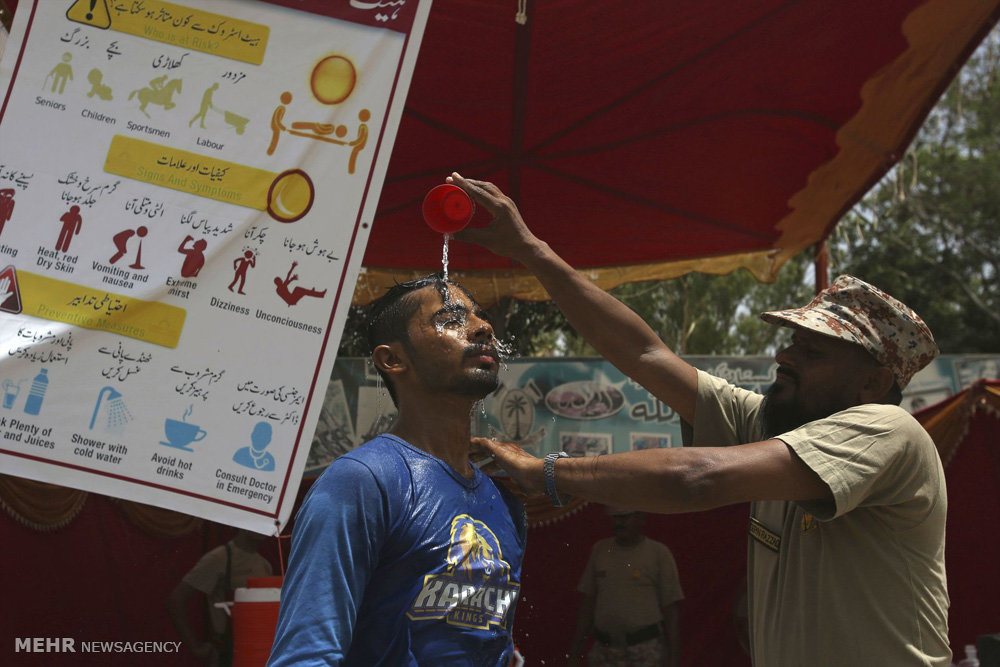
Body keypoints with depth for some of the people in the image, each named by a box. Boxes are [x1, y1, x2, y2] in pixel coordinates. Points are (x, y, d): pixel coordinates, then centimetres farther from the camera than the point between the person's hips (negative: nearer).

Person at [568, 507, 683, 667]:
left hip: (646, 654, -4)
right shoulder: (600, 550, 6)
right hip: (606, 651, 4)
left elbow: (670, 611, -5)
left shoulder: (660, 554, -5)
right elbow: (588, 603, 10)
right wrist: (574, 653, 7)